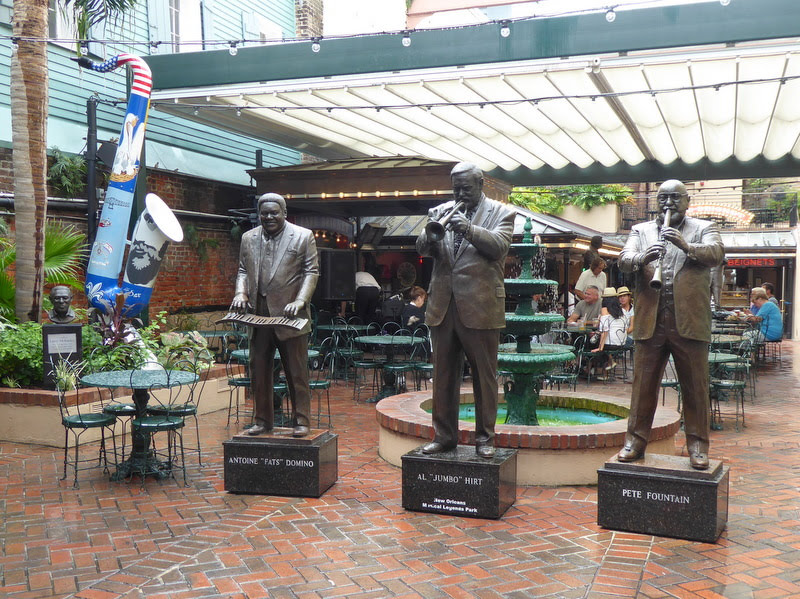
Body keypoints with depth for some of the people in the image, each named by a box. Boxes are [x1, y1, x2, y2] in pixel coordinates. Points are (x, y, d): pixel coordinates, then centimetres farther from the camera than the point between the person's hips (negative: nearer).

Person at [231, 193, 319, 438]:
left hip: (289, 316, -4)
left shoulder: (303, 236, 1)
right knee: (258, 372, 9)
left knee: (297, 373, 2)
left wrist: (300, 301, -15)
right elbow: (243, 270, 18)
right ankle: (263, 420, 21)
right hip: (258, 315, 4)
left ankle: (301, 421, 12)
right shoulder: (248, 238, 14)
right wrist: (241, 293, -2)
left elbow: (311, 271, -2)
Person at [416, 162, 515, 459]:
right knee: (443, 375, 10)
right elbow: (422, 248, 4)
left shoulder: (501, 213, 4)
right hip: (443, 306, 4)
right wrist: (430, 235, -19)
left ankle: (485, 437, 17)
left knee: (484, 375, 4)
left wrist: (469, 229, -27)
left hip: (480, 306, -3)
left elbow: (499, 245, -12)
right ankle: (444, 435, 21)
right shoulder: (440, 211, 13)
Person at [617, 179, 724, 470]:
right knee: (643, 385, 6)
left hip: (689, 322, -1)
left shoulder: (704, 228, 10)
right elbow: (623, 259, -1)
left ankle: (697, 446, 14)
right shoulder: (640, 230, 15)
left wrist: (686, 246, -28)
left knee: (696, 388, 4)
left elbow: (715, 253, -9)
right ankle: (635, 441, 15)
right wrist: (641, 258, -24)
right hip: (650, 322, 1)